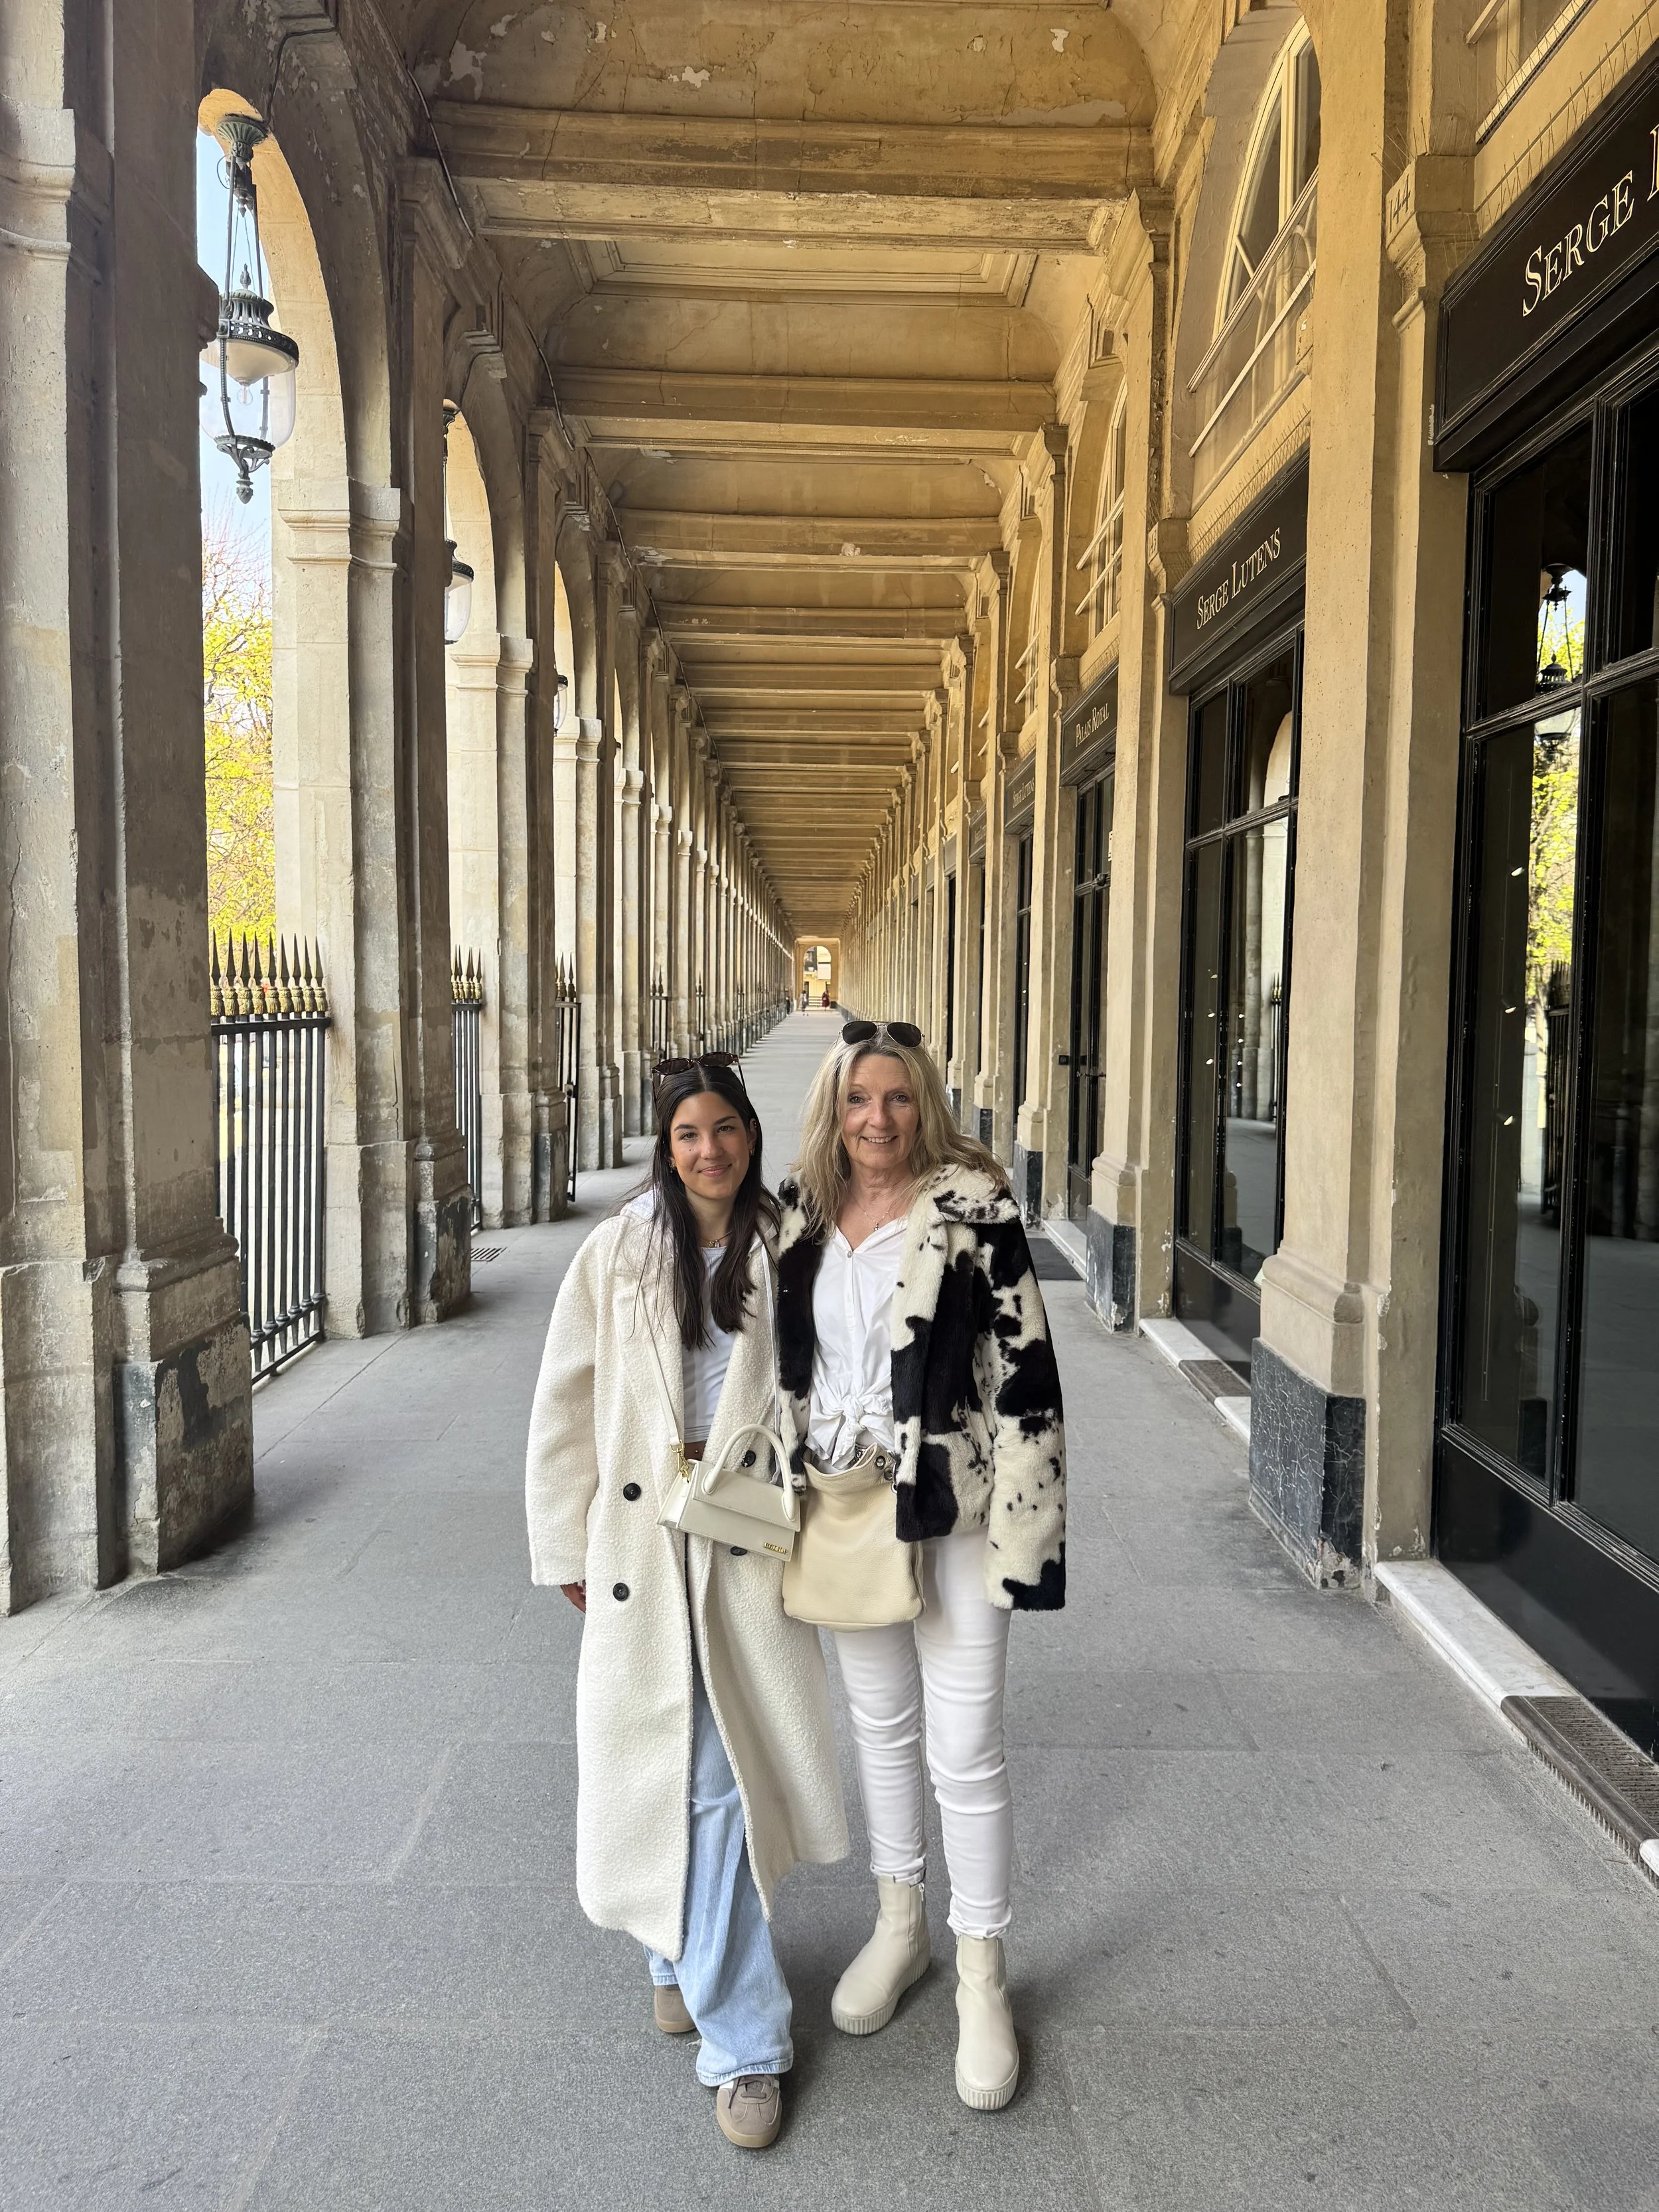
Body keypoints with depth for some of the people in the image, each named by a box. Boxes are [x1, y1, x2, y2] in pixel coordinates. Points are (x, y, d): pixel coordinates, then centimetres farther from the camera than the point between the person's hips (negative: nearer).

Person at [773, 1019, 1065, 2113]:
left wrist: (1022, 1528, -16)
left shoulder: (975, 1211, -13)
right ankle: (900, 1923, 43)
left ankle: (983, 1977, 27)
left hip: (953, 1516, -5)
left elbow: (1026, 1374, -14)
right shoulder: (802, 1215, 1)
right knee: (879, 1725, 21)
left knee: (966, 1753, 4)